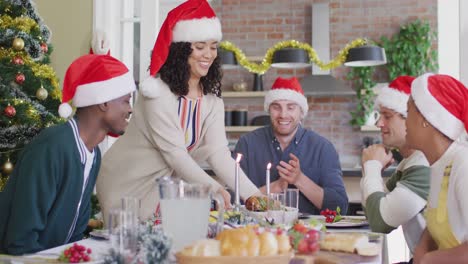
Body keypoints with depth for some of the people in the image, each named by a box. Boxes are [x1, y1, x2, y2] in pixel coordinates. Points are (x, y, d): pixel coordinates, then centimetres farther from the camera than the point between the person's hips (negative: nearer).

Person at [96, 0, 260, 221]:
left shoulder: (212, 98, -3)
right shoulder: (158, 91, -20)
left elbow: (218, 152, -12)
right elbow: (174, 152, -26)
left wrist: (253, 194, -25)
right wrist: (215, 189, -37)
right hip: (127, 186, -5)